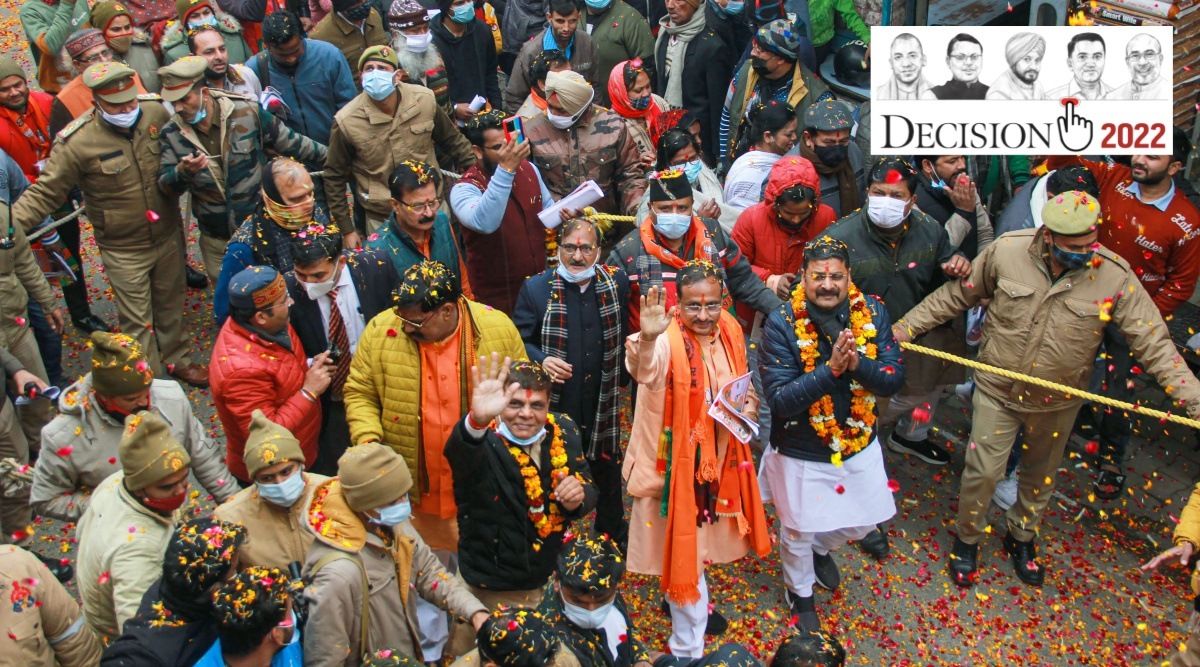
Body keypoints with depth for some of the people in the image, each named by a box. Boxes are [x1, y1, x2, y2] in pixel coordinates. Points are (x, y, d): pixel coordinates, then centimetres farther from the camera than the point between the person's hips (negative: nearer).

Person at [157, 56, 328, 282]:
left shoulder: (248, 113, -14)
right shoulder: (171, 133, -7)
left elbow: (290, 142, -3)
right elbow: (166, 185, -8)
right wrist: (184, 171, -31)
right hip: (216, 239, 3)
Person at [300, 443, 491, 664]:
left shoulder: (396, 525, -8)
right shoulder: (338, 574, -30)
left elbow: (429, 571, 4)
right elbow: (323, 659, -22)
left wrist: (475, 612, -8)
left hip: (413, 658, 7)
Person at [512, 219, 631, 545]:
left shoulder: (616, 283, 0)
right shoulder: (536, 288, -6)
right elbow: (520, 341, -3)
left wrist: (621, 377, 0)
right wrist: (541, 361, -20)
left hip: (604, 407, 3)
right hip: (556, 407, -2)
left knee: (607, 472, 20)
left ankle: (614, 535, 42)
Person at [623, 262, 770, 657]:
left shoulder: (730, 331, -6)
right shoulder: (669, 340, -25)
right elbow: (645, 371, -48)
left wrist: (747, 405, -11)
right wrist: (647, 338, -69)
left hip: (720, 454, 6)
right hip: (679, 458, -6)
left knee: (704, 532, 26)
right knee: (683, 541, 6)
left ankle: (691, 604, 53)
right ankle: (687, 647, 24)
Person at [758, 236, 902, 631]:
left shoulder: (872, 314, -11)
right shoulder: (781, 325, -22)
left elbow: (894, 379, -14)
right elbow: (780, 399, -27)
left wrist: (857, 364, -34)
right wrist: (831, 368, -38)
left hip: (859, 447, 4)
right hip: (801, 454, -3)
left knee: (862, 522, 24)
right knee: (799, 531, 18)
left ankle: (821, 548, 58)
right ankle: (800, 591, 49)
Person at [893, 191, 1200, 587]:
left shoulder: (1115, 276, -19)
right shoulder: (1007, 251, -18)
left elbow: (1153, 342, -15)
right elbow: (956, 295, -4)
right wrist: (904, 328, -3)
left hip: (1057, 403, 1)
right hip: (997, 391, -1)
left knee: (1040, 477, 21)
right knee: (982, 471, 5)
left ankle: (1021, 537, 49)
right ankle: (967, 539, 33)